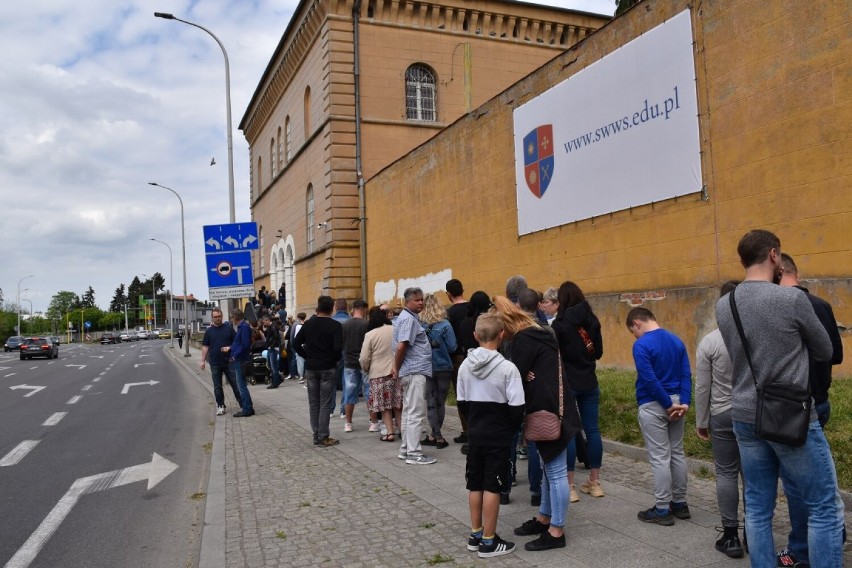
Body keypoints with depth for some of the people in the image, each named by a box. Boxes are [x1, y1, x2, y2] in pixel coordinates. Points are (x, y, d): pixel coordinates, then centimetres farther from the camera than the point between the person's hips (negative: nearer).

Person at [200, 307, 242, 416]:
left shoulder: (229, 329, 3)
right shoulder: (209, 331, 7)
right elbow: (205, 346, 7)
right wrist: (203, 360, 2)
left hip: (229, 362, -2)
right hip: (215, 363, 2)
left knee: (235, 383, 0)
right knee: (217, 386, 7)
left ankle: (242, 403, 8)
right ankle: (220, 406, 16)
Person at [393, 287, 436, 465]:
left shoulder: (409, 317, 17)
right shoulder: (408, 319, -15)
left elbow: (400, 347, 21)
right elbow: (401, 346, -24)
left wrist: (397, 368, 14)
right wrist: (397, 369, -12)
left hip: (411, 371, 10)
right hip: (415, 371, -10)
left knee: (408, 412, 14)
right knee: (415, 413, -6)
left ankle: (405, 449, 22)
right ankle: (414, 453, -2)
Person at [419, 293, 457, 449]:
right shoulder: (445, 325, -11)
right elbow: (452, 347, -10)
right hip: (443, 367, -1)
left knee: (431, 402, 8)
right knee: (440, 402, 11)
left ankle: (437, 436, 6)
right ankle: (435, 435, 16)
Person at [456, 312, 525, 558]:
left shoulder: (465, 366, -2)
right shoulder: (507, 368, -17)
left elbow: (462, 404, 5)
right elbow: (516, 409, -15)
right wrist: (511, 428, 3)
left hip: (474, 434, 5)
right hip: (498, 436, -5)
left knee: (475, 484, 14)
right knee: (492, 487, 3)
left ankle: (475, 535, 26)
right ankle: (488, 541, 11)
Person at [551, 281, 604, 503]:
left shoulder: (560, 324, -13)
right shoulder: (592, 320, 2)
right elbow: (598, 352, 10)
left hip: (567, 384, -5)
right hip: (589, 383, 5)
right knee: (592, 430, 10)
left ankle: (570, 486, 4)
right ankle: (594, 482, 20)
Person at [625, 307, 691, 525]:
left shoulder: (641, 345, -15)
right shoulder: (677, 341, 7)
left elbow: (649, 380, -20)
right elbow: (686, 375, 2)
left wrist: (668, 405, -12)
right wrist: (684, 403, -5)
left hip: (653, 406, -7)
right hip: (675, 402, 7)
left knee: (659, 457, -1)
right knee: (677, 453, 15)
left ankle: (663, 510, 7)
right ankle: (680, 503, 25)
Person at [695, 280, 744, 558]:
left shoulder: (709, 342, -9)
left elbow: (702, 387, -5)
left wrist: (701, 422, 5)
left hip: (723, 416, -1)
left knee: (726, 474, 6)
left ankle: (731, 536, 10)